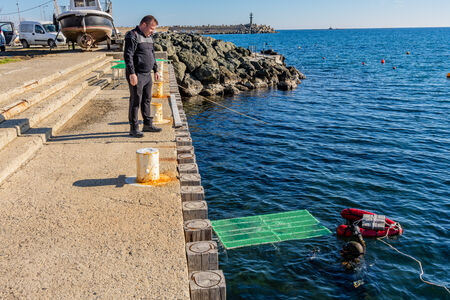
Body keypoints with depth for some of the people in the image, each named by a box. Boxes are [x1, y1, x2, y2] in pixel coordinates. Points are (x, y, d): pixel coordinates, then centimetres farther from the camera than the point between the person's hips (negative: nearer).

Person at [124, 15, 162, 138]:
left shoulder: (149, 37, 16)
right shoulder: (132, 36, -12)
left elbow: (152, 55, 25)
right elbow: (128, 56, -19)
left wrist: (156, 70, 21)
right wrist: (132, 74, -24)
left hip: (147, 75, 9)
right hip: (136, 75, -9)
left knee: (147, 100, 14)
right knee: (135, 101, -3)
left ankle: (148, 125, 24)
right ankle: (134, 128, 5)